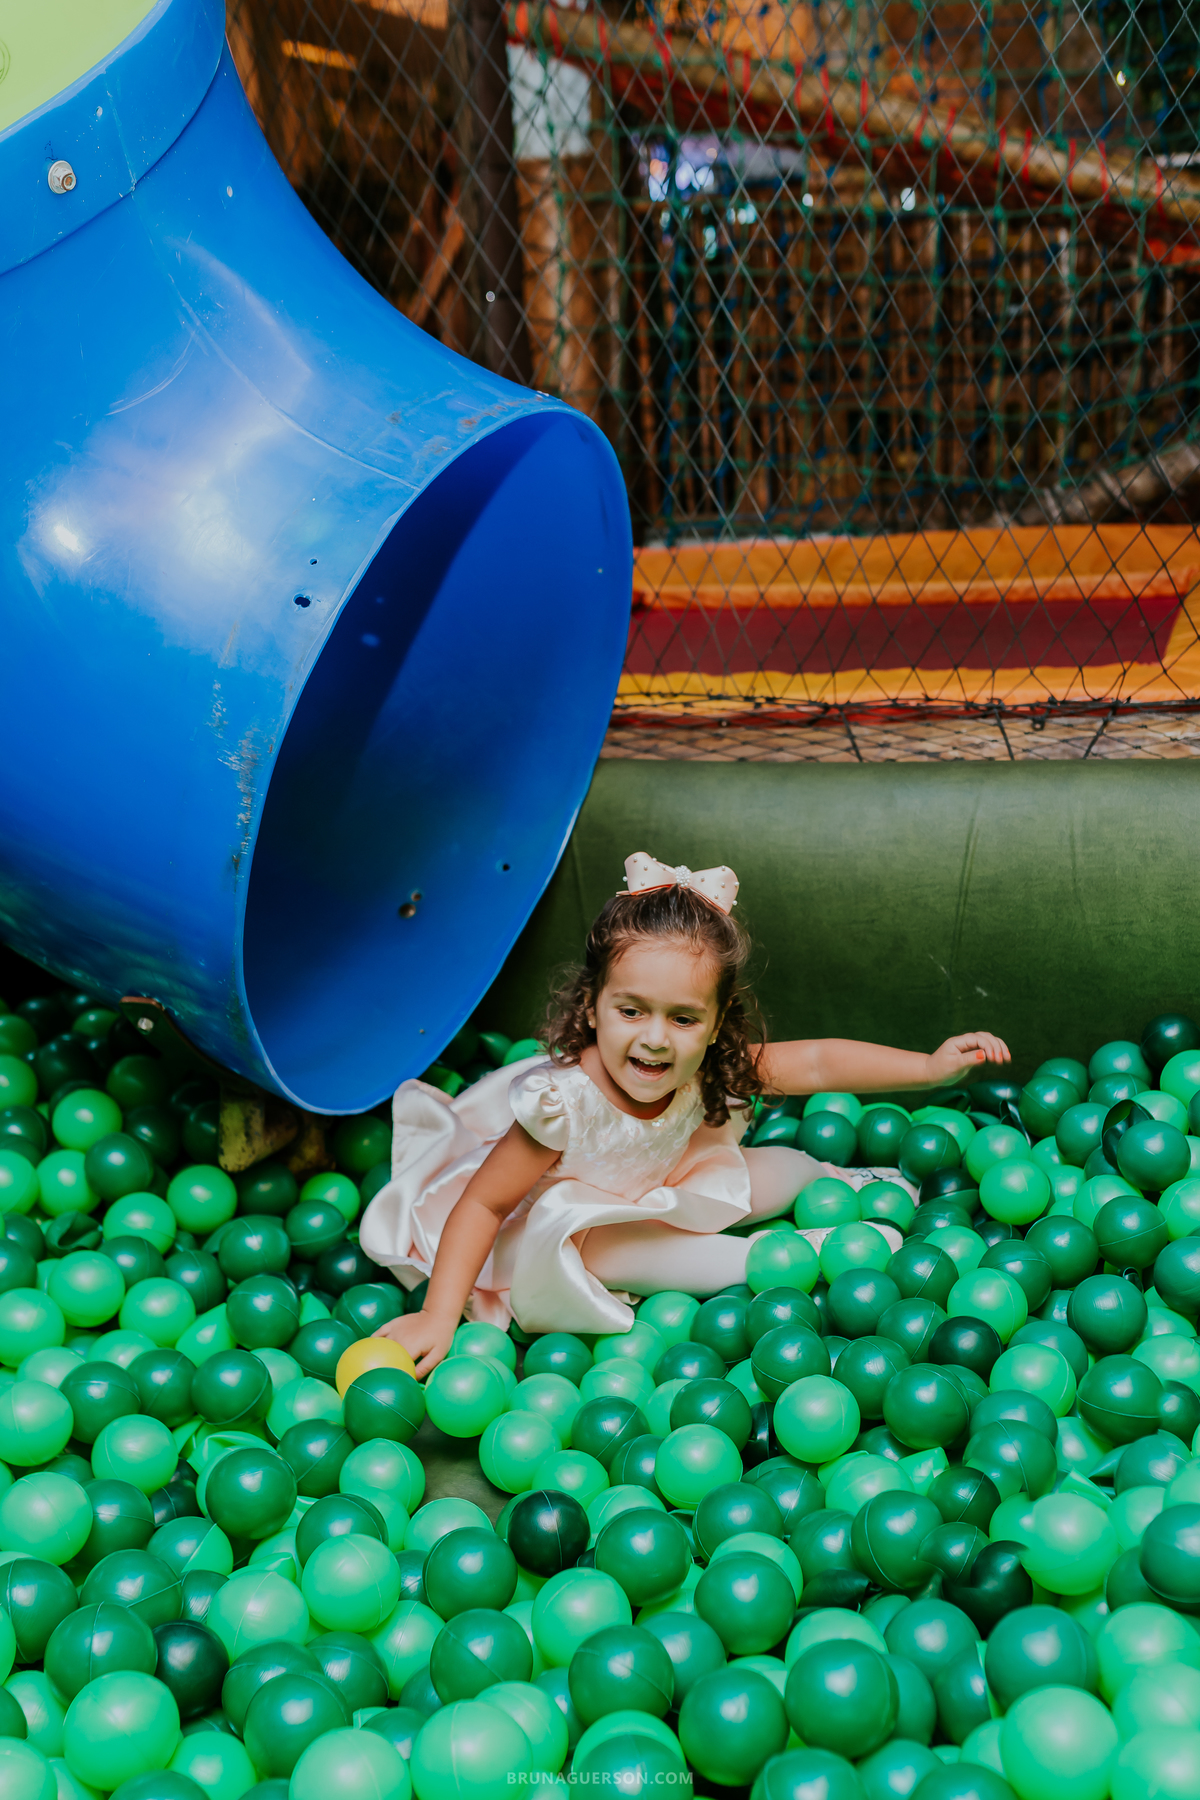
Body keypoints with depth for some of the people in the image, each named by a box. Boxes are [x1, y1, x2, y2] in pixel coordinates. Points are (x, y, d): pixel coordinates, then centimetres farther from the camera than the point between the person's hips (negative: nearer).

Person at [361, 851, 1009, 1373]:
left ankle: (831, 1182, 38)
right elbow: (483, 1204, -34)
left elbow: (817, 1063, -15)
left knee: (783, 1165, 1)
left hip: (659, 1187, 5)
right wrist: (438, 1317, -38)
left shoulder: (711, 1065, -24)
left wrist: (930, 1066, -20)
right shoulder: (564, 1102, -40)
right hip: (562, 1218, -5)